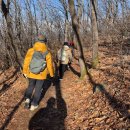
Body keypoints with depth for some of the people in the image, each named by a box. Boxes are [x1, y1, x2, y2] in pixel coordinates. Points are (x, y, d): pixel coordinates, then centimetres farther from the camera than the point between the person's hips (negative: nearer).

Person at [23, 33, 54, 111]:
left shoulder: (31, 51, -14)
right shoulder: (47, 53, -16)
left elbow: (26, 62, -6)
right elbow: (50, 65, -8)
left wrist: (25, 72, 10)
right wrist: (52, 74, 9)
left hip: (31, 74, 2)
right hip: (41, 75, -1)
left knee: (31, 86, 24)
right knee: (38, 89, 14)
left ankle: (27, 99, 6)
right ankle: (33, 105, 20)